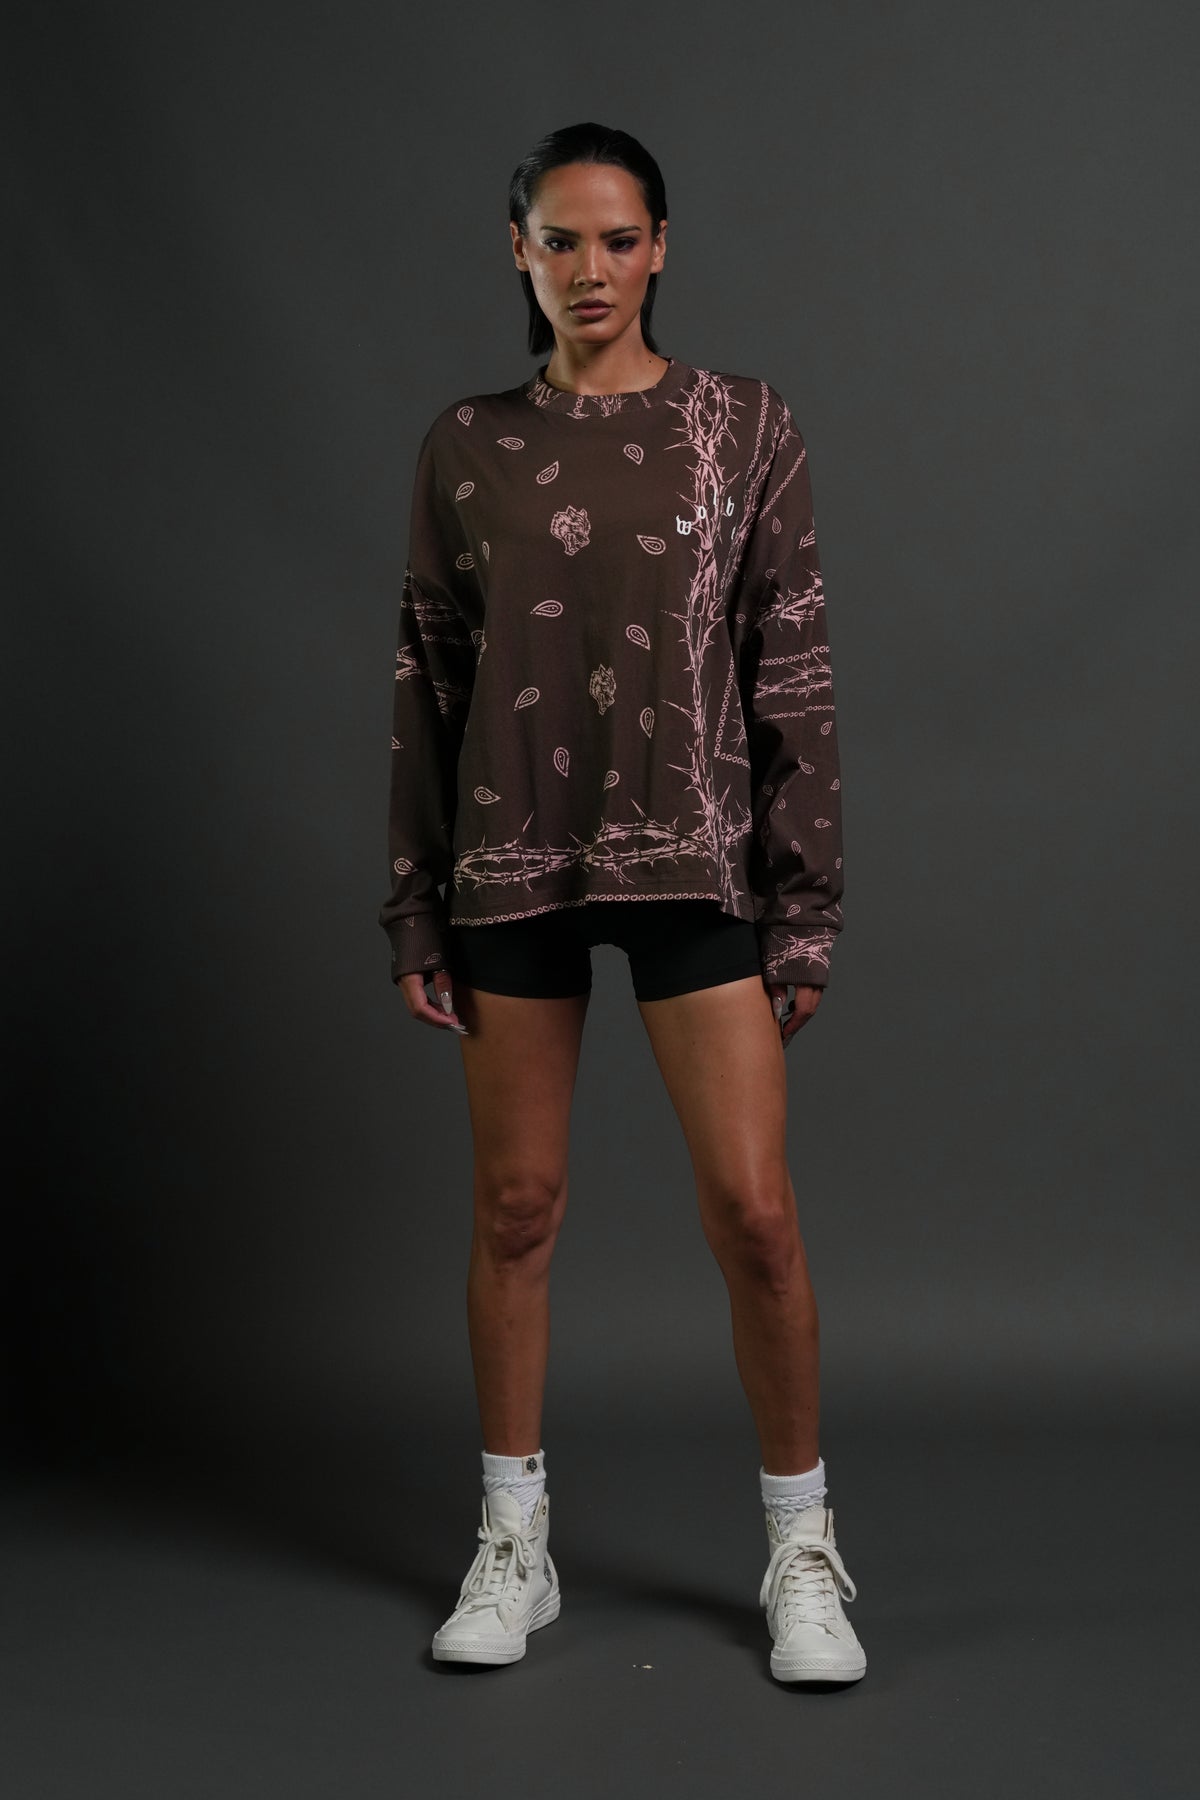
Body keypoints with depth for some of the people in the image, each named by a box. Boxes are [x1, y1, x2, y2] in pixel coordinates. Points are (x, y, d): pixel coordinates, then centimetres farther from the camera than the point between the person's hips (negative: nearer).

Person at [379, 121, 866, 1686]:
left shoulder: (744, 429, 1)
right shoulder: (467, 449, 6)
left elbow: (794, 679, 0)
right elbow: (427, 686, 7)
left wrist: (806, 907, -3)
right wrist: (415, 914, 3)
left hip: (692, 856, -2)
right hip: (512, 864, 2)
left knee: (754, 1214, -5)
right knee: (515, 1207, 7)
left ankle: (802, 1550, 13)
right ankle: (513, 1544, 22)